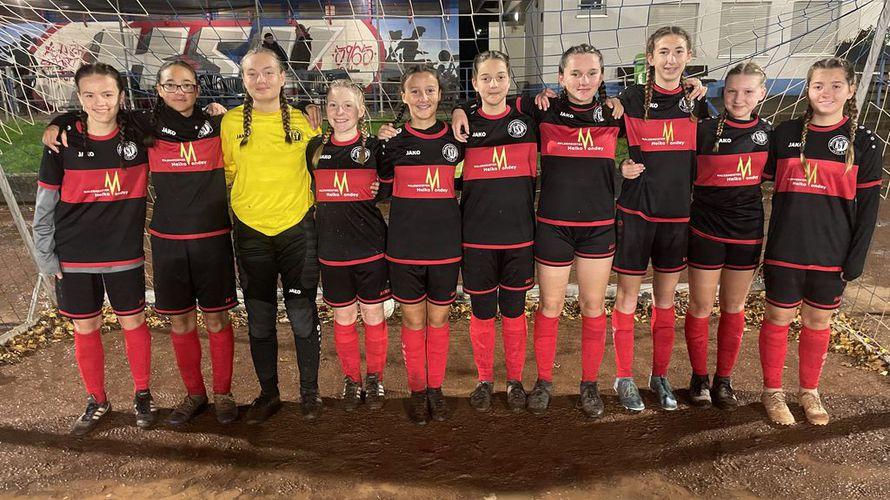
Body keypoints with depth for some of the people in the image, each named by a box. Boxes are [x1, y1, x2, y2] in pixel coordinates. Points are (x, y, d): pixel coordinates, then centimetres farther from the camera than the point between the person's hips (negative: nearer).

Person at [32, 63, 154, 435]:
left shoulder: (138, 137, -4)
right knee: (85, 329, 11)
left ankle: (142, 395, 28)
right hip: (75, 257, 1)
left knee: (133, 323, 9)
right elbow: (45, 206, 1)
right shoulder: (64, 143, -4)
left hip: (125, 254, 0)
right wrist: (46, 257, 0)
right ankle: (96, 400, 28)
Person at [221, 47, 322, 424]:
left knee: (303, 317, 3)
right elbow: (227, 174, 12)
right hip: (250, 233, 1)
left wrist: (315, 206, 3)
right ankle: (268, 393, 26)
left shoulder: (303, 121, 1)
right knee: (259, 321, 10)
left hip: (298, 229, -1)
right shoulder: (231, 122, 2)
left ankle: (309, 392, 20)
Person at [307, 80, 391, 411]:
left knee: (373, 315, 8)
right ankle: (351, 378, 28)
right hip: (332, 250, 2)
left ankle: (375, 378, 26)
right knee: (343, 318, 11)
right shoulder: (315, 148, 5)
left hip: (371, 247, -2)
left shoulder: (375, 147, -2)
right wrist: (328, 213, 5)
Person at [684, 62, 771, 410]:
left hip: (748, 233, 3)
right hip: (706, 232, -3)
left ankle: (724, 379, 26)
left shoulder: (768, 133, 3)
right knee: (701, 306, 5)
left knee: (734, 307, 12)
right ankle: (699, 377, 22)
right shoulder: (704, 131, -7)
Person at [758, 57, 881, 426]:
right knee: (778, 319, 7)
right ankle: (772, 391, 23)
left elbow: (867, 207, 0)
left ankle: (809, 391, 30)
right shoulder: (785, 134, 1)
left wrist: (855, 259, -4)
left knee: (818, 322, 12)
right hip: (785, 252, 0)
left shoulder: (864, 143, 0)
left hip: (832, 256, 0)